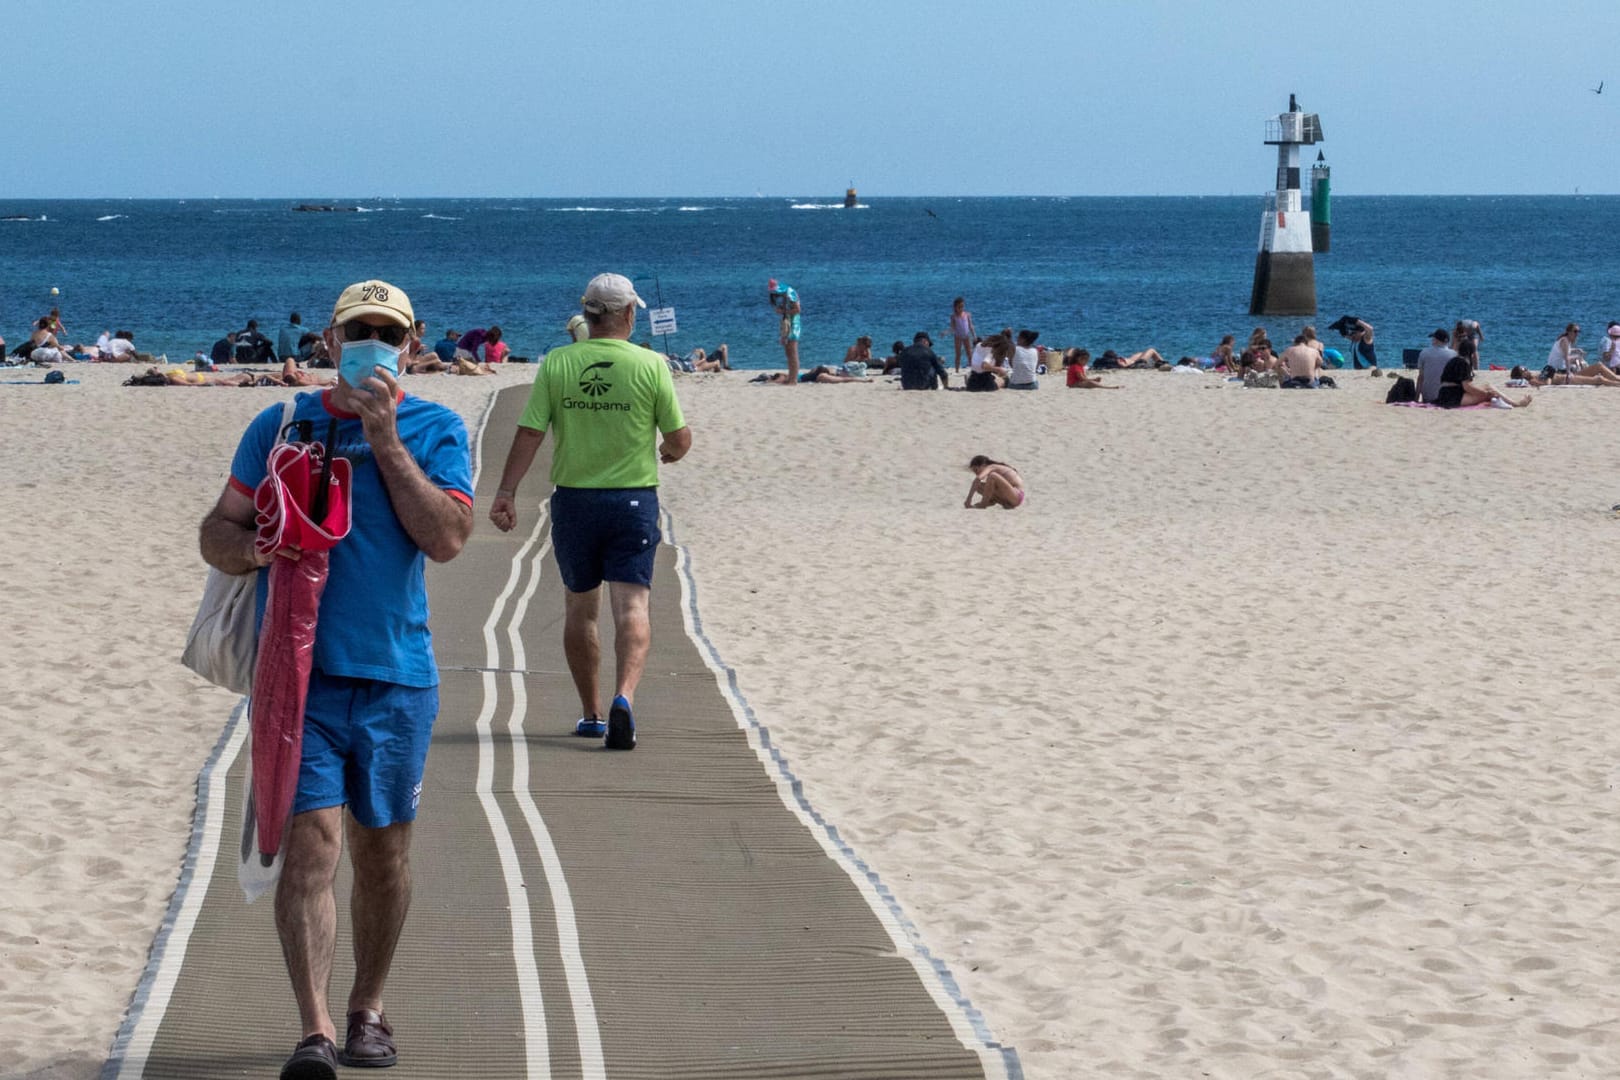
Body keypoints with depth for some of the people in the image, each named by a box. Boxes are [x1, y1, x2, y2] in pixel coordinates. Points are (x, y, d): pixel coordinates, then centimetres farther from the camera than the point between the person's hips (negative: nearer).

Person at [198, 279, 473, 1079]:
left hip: (395, 674, 1)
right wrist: (255, 546, -15)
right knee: (311, 841, -11)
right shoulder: (280, 426, 8)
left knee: (382, 848, 10)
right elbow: (217, 533, 9)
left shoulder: (434, 429, 3)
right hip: (297, 669, 0)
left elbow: (446, 538, -10)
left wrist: (384, 438, -13)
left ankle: (367, 1008, 28)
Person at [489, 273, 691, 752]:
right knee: (631, 606, -4)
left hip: (574, 501, 2)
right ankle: (623, 696, -26)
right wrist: (668, 452, 22)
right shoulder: (650, 365, -5)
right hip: (633, 501, -2)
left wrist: (506, 491, -3)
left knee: (580, 609, 15)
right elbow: (679, 440, 0)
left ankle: (591, 713, 22)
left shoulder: (556, 363, -2)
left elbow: (529, 433, -7)